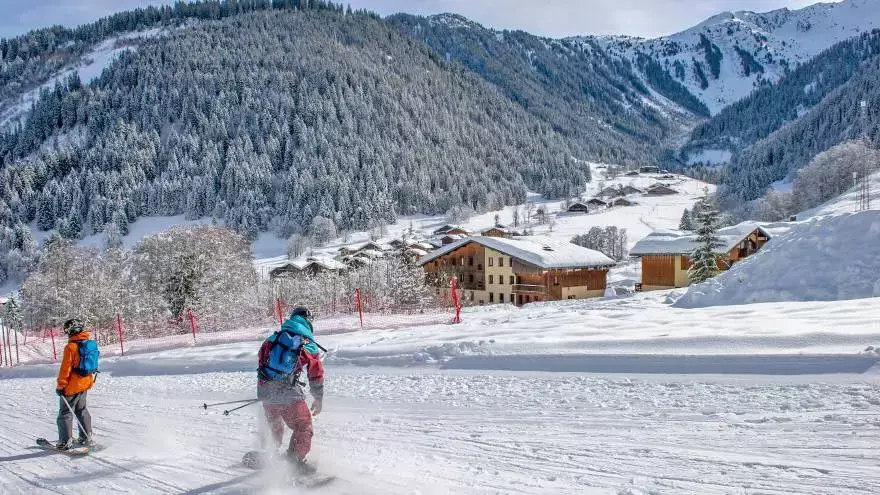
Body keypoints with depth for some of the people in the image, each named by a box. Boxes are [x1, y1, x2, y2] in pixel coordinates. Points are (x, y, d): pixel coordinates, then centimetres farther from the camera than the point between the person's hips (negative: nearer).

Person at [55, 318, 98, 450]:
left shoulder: (71, 346, -21)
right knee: (82, 410, 21)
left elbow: (65, 369, -18)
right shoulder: (91, 344, 3)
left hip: (73, 385, -7)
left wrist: (60, 385, -10)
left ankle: (65, 442, 6)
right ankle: (86, 438, 25)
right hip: (86, 383, 8)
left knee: (65, 412, 4)